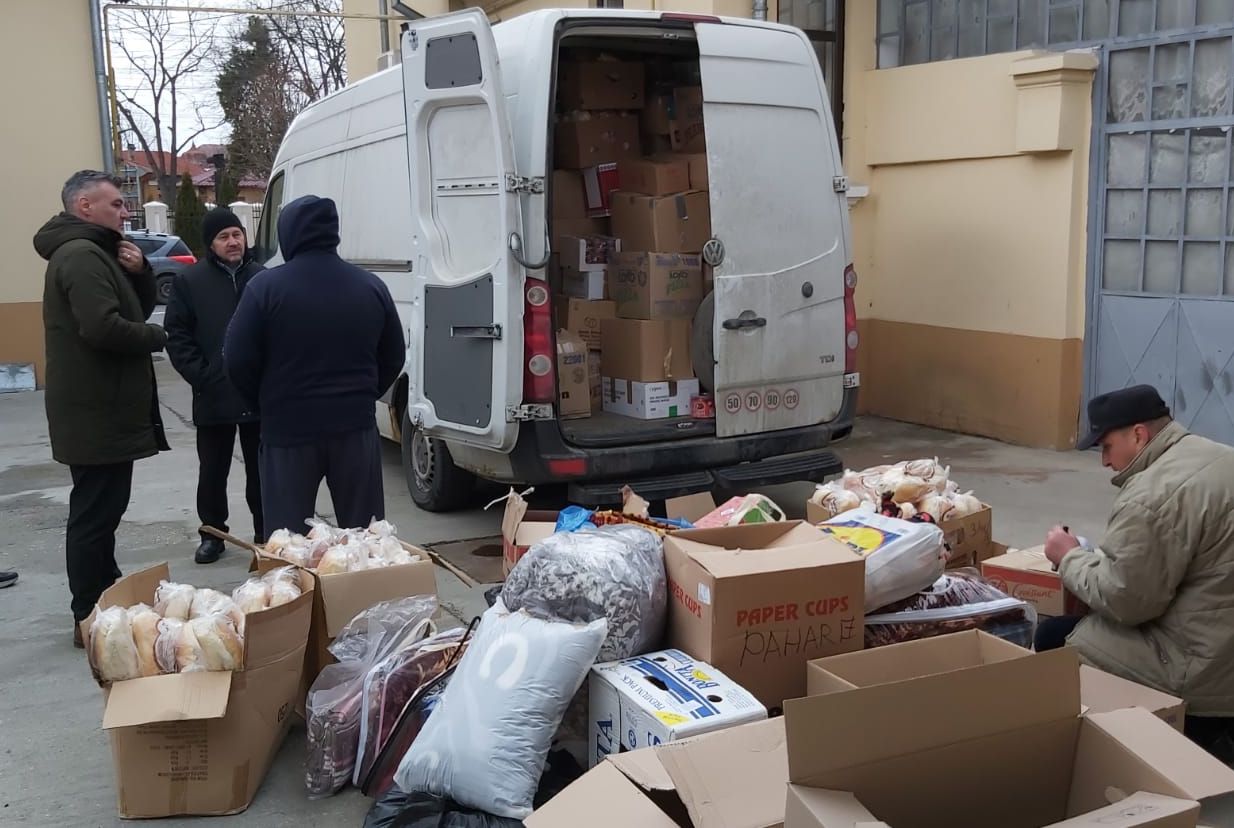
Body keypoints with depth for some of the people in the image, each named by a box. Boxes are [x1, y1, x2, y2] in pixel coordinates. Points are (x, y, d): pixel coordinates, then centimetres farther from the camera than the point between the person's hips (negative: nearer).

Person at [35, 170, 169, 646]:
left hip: (100, 409, 11)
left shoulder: (95, 252, 18)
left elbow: (139, 308, 18)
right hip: (98, 413, -11)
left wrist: (139, 271, -1)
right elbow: (103, 328, -29)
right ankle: (90, 619, 2)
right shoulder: (81, 255, -16)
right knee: (95, 514, -5)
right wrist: (156, 337, -12)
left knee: (99, 510, 18)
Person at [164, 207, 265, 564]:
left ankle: (266, 533, 22)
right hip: (213, 398, -1)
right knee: (213, 471, 10)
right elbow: (177, 336, -2)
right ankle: (212, 534, 24)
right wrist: (202, 378, -9)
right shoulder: (189, 281, 0)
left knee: (261, 469, 11)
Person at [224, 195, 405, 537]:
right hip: (355, 426, 3)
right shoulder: (371, 286, 3)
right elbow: (393, 357, 9)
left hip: (288, 428, -3)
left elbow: (239, 361, -7)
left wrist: (268, 404, 9)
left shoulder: (266, 287, -8)